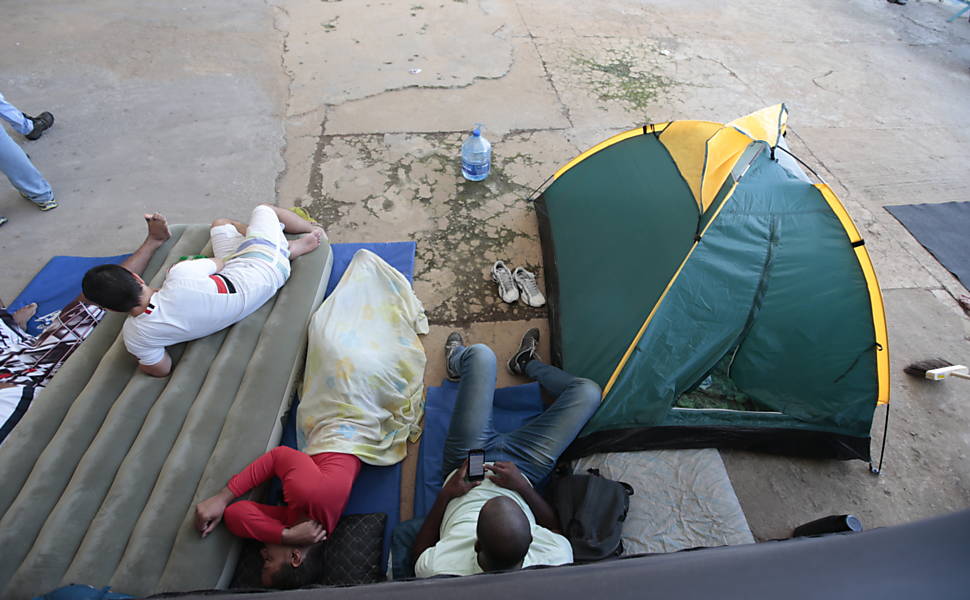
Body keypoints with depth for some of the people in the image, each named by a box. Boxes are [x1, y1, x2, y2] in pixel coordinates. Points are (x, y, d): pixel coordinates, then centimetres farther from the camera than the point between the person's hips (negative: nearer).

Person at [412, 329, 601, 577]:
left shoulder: (440, 568, -38)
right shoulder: (557, 556, -36)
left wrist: (445, 495, -21)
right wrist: (523, 486, -23)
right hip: (522, 470, 1)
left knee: (481, 353, -8)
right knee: (588, 391, -2)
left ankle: (456, 360, 35)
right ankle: (526, 363, 31)